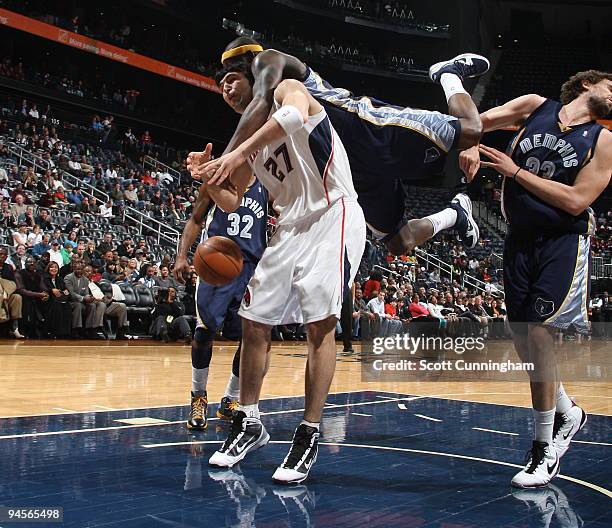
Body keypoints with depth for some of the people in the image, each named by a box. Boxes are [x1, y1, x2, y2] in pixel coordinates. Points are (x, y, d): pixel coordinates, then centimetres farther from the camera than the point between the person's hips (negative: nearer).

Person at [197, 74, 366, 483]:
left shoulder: (287, 89, -2)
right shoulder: (250, 139, 17)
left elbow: (294, 115, -28)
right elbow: (231, 202, 20)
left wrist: (237, 154, -32)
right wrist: (209, 178, -1)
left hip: (332, 217, -8)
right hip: (291, 229, 8)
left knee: (320, 324, -14)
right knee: (254, 323, 5)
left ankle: (310, 435, -7)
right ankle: (250, 424, 18)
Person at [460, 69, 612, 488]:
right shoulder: (536, 107, 9)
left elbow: (576, 201, -11)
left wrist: (515, 172, -12)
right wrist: (470, 145, -13)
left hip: (564, 242, -4)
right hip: (520, 239, 4)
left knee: (537, 332, -16)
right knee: (524, 340, 8)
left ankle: (546, 446, -1)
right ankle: (568, 413, 32)